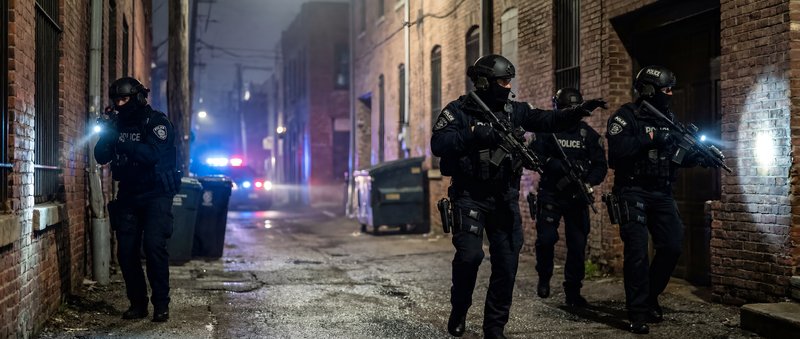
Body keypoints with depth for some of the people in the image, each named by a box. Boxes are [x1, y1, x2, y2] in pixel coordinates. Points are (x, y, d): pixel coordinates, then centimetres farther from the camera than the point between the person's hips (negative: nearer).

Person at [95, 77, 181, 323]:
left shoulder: (156, 121, -9)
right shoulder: (118, 123, 7)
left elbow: (153, 154, -25)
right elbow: (101, 157, 2)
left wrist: (120, 140, -28)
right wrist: (106, 134, -14)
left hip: (156, 194, -5)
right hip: (128, 196, 5)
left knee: (154, 245, -17)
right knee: (126, 250, 0)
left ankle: (161, 304, -7)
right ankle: (137, 303, 13)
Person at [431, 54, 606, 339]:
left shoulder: (515, 110, 8)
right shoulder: (458, 111, -5)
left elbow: (547, 120, 0)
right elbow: (438, 144, -18)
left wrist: (578, 111, -16)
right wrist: (476, 135, -28)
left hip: (505, 199, 5)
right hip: (470, 196, -4)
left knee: (507, 264, 2)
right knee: (470, 255, -17)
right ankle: (459, 311, 10)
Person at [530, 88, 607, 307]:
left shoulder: (588, 134, 6)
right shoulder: (546, 130, 1)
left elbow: (600, 166, 4)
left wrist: (588, 183, -14)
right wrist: (552, 164, -25)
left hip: (577, 196, 2)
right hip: (550, 194, -2)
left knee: (578, 244, 1)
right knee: (546, 238, -12)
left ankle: (573, 292, 13)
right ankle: (544, 278, 15)